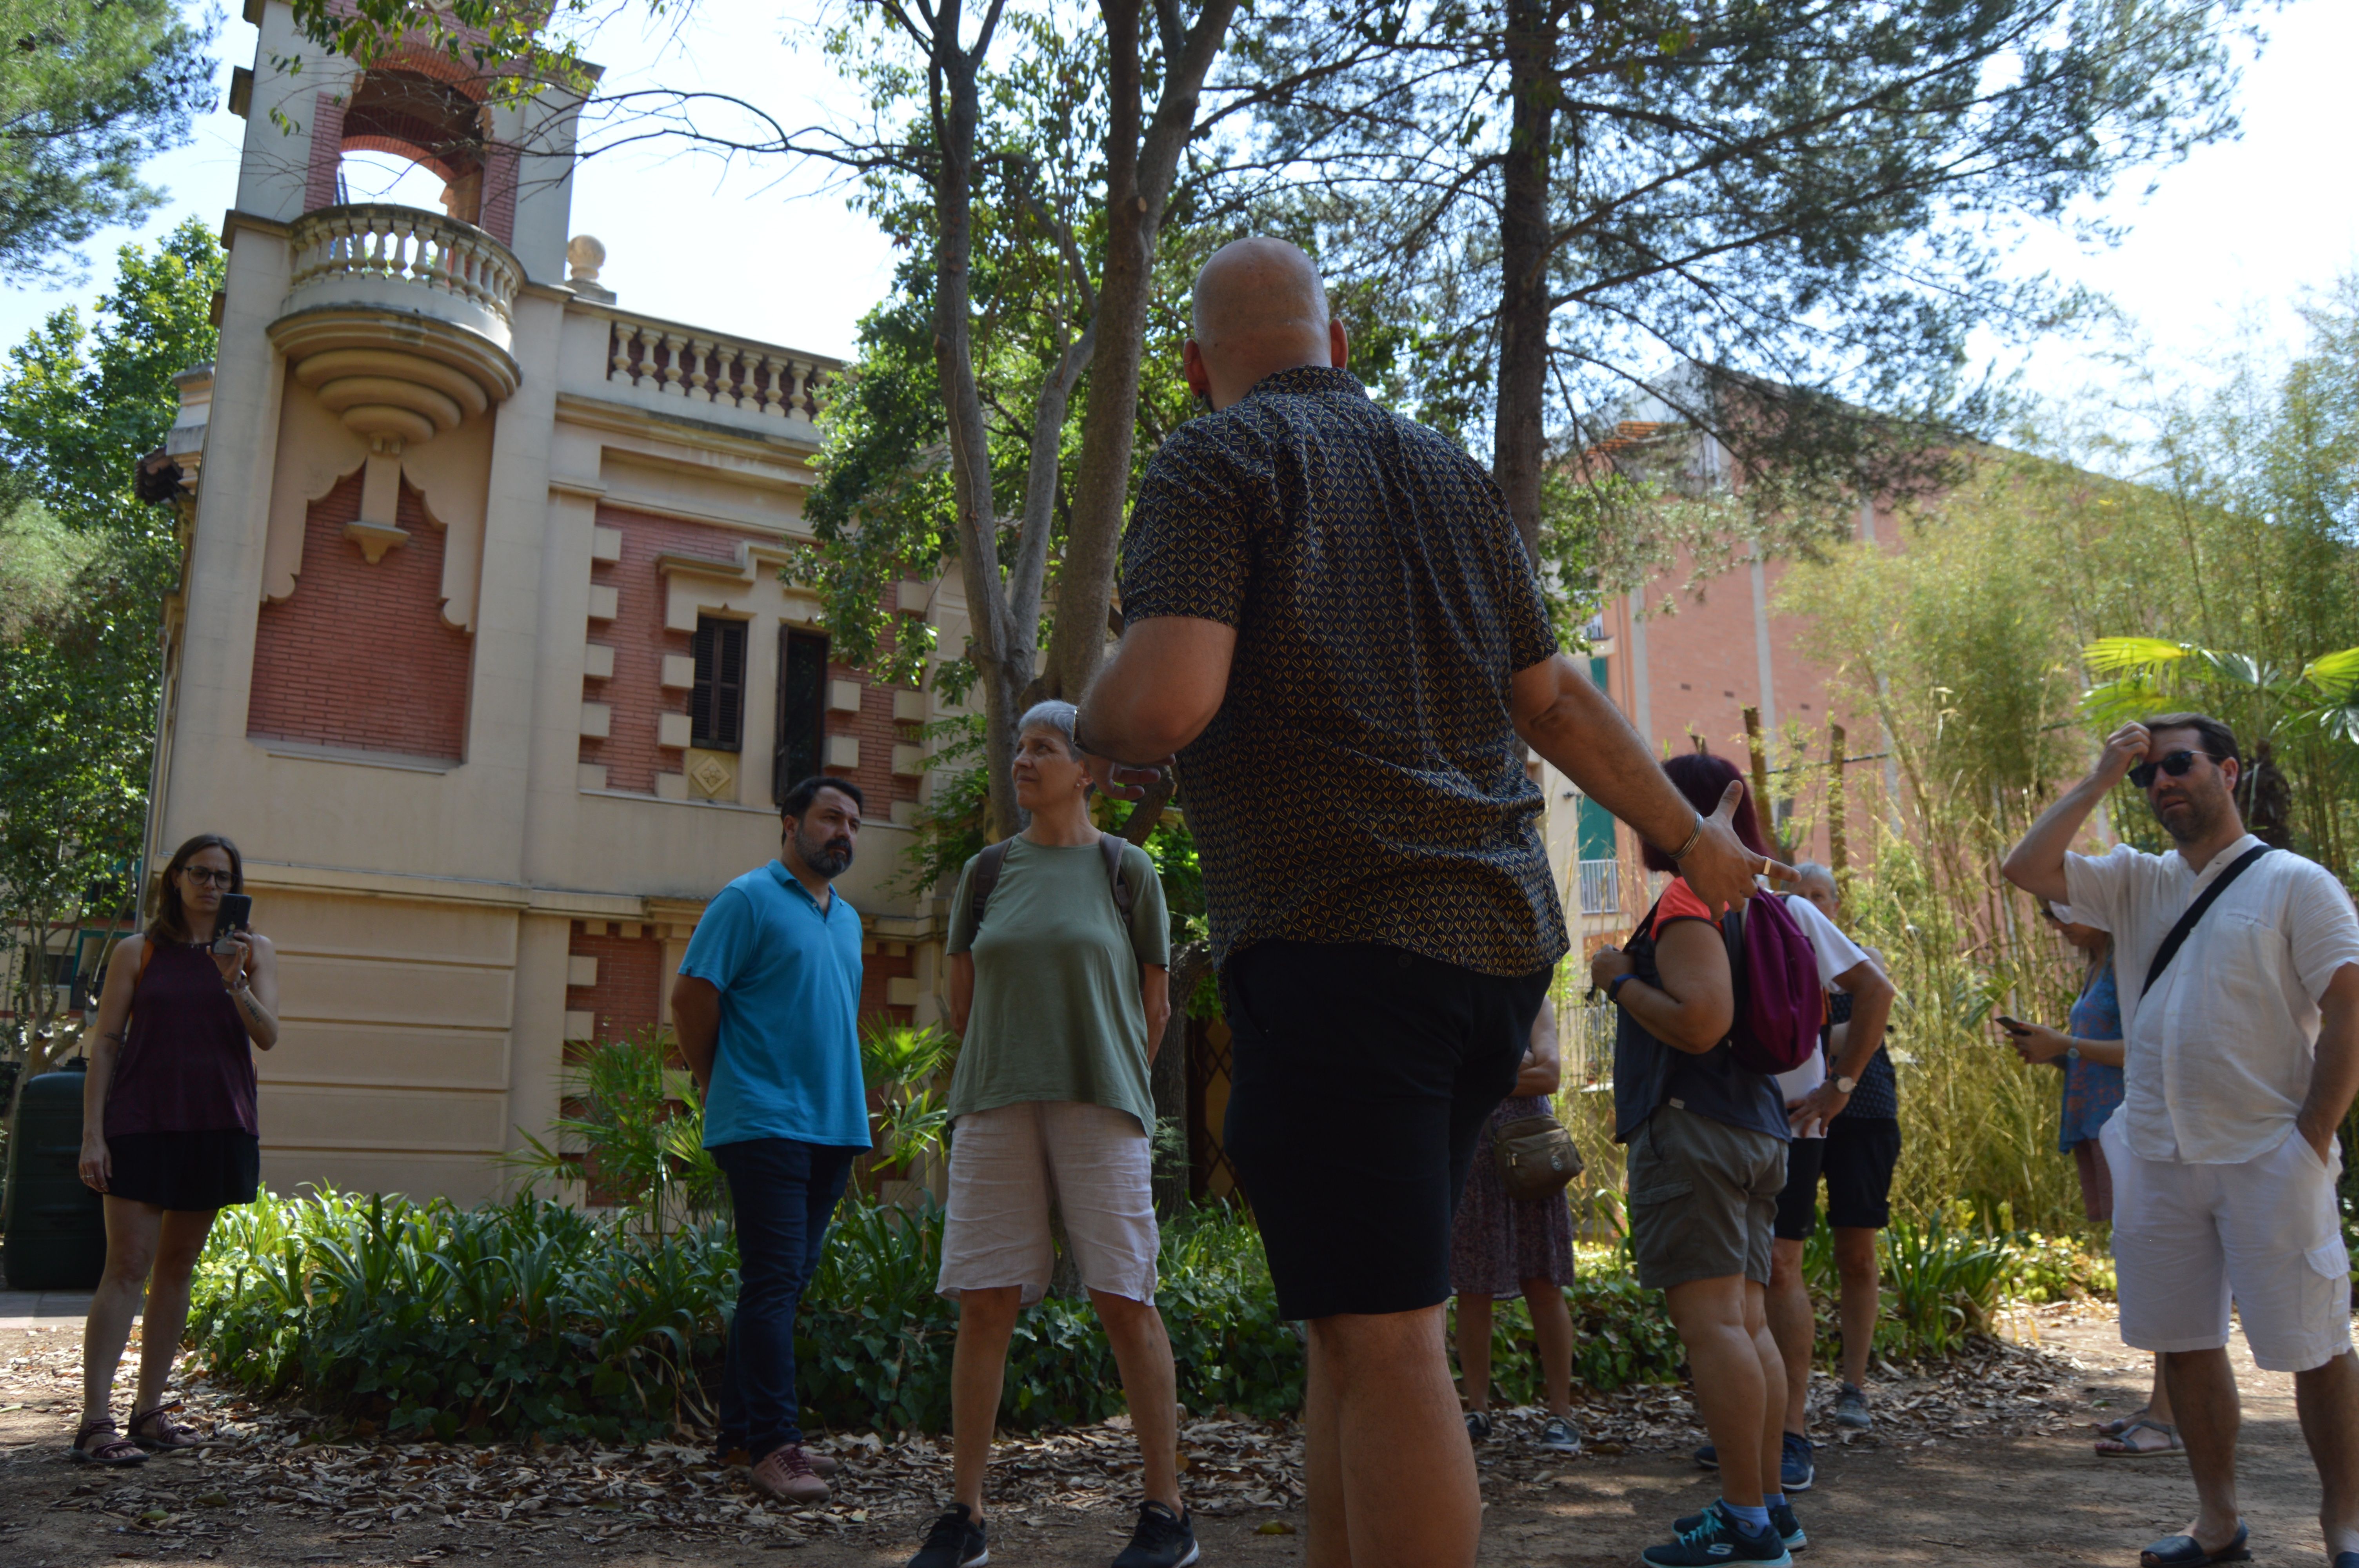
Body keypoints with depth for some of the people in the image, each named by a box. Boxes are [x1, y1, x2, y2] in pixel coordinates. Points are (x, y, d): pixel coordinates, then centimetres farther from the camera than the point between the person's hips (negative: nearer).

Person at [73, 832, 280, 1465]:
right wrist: (92, 1133, -6)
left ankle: (149, 1411, 15)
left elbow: (267, 1035, -4)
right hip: (142, 1124, -2)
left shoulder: (254, 951, 7)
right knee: (128, 1267, -8)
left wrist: (234, 984, -23)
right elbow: (106, 1042, 2)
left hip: (216, 1127, 2)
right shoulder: (138, 952, 4)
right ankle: (96, 1421, -7)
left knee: (178, 1266, 8)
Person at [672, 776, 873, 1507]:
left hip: (835, 1122, 8)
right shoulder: (748, 899, -5)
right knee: (773, 1281, -9)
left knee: (787, 1281, 11)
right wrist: (716, 1088, 0)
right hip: (767, 1122, -8)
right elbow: (693, 995, -8)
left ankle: (743, 1425, 21)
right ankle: (772, 1445, -6)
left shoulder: (847, 917, 18)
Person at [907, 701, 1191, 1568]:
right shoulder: (986, 871, 11)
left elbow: (1155, 1007, 6)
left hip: (1100, 1107, -3)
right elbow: (963, 1002, 15)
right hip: (995, 1107, 3)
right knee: (983, 1303, 1)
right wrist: (1018, 1074, 14)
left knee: (1125, 1300, -4)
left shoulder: (1126, 869, 3)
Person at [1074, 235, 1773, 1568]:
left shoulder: (1217, 461, -2)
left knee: (1385, 1344, -4)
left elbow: (1167, 700, -17)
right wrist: (1690, 835, 33)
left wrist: (1105, 743, 6)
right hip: (1499, 946, 7)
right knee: (1363, 1319, 16)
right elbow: (1553, 700, 20)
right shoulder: (1454, 473, 19)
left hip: (1337, 944, -7)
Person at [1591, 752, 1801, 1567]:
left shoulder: (1688, 901, -11)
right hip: (1757, 1127, 10)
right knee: (1748, 1321, 12)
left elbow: (1700, 1021, -22)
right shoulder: (1753, 901, 19)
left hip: (1694, 1128, -10)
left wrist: (1619, 980, -10)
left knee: (1710, 1319, -9)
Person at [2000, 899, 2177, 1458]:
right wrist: (2049, 1049, 7)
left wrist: (2064, 1044, -13)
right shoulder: (2096, 967, 20)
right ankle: (2160, 1407, 16)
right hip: (2099, 1124, 10)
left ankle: (2169, 1418, -8)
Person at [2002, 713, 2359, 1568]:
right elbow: (2025, 868, -2)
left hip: (2266, 1156, -5)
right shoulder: (2137, 882, 10)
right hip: (2159, 1158, 5)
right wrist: (2100, 778, -1)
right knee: (2185, 1342, 10)